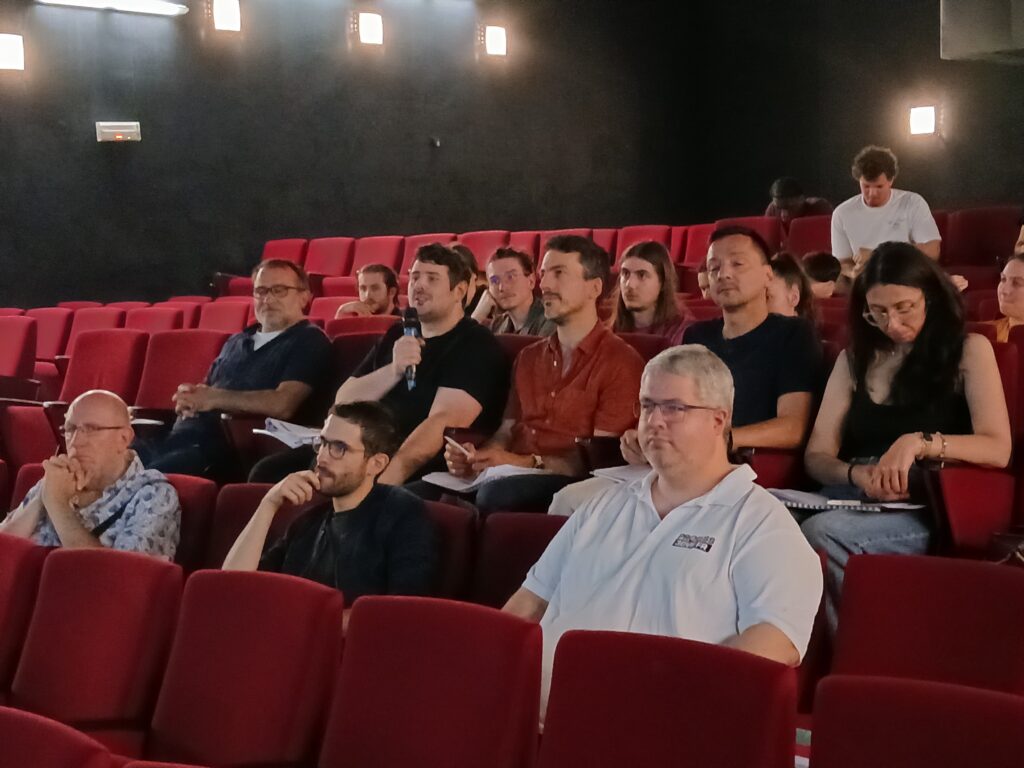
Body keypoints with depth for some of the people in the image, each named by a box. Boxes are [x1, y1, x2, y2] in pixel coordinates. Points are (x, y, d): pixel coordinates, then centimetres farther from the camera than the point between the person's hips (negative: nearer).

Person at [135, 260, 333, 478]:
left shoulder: (309, 341, 2)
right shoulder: (237, 341, 25)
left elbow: (282, 405, -13)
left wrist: (214, 398, -7)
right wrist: (188, 396, 0)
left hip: (232, 447, -7)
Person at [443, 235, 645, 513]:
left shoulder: (620, 362, -2)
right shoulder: (528, 357, 22)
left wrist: (530, 464, -18)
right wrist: (477, 456, -2)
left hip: (569, 487, -5)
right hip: (513, 479, 5)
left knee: (493, 495, -37)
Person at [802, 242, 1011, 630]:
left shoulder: (968, 350, 7)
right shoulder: (855, 358, 17)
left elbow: (997, 449, -5)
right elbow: (816, 456, 10)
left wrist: (920, 442, -21)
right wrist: (858, 474, -13)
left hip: (926, 512, -4)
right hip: (850, 498, 4)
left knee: (819, 534, -35)